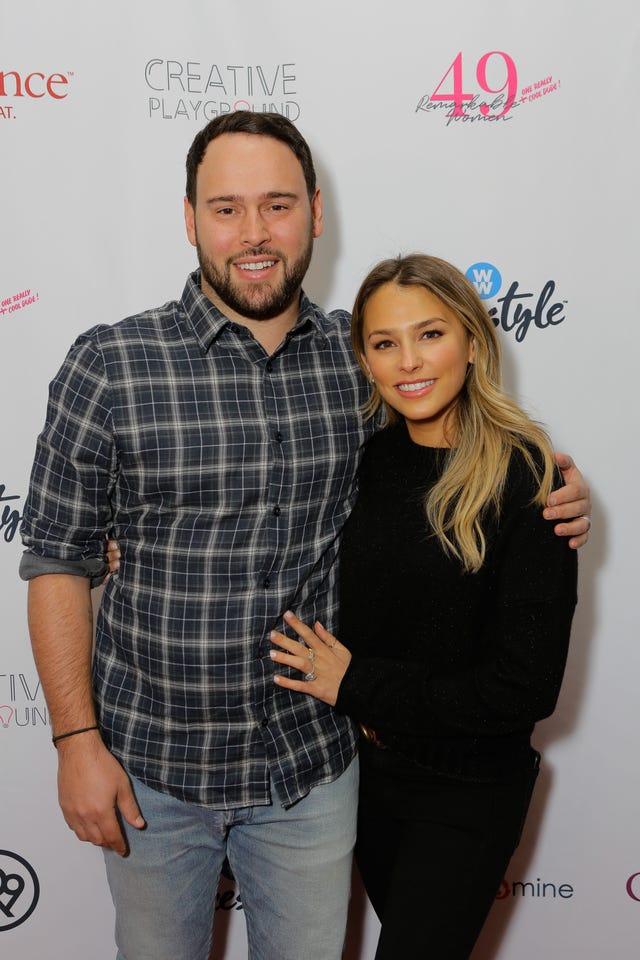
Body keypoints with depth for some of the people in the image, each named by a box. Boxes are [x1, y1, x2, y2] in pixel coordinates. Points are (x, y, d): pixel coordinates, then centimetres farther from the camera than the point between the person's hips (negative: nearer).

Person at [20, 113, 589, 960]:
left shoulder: (363, 359, -4)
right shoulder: (109, 367, -12)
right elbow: (58, 563, -7)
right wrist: (77, 740, -8)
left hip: (312, 763, 2)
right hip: (152, 762, -1)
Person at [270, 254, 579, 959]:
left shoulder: (524, 477, -20)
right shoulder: (367, 459, -5)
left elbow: (526, 687, -21)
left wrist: (359, 687, -16)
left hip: (468, 793, -5)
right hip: (366, 767, 5)